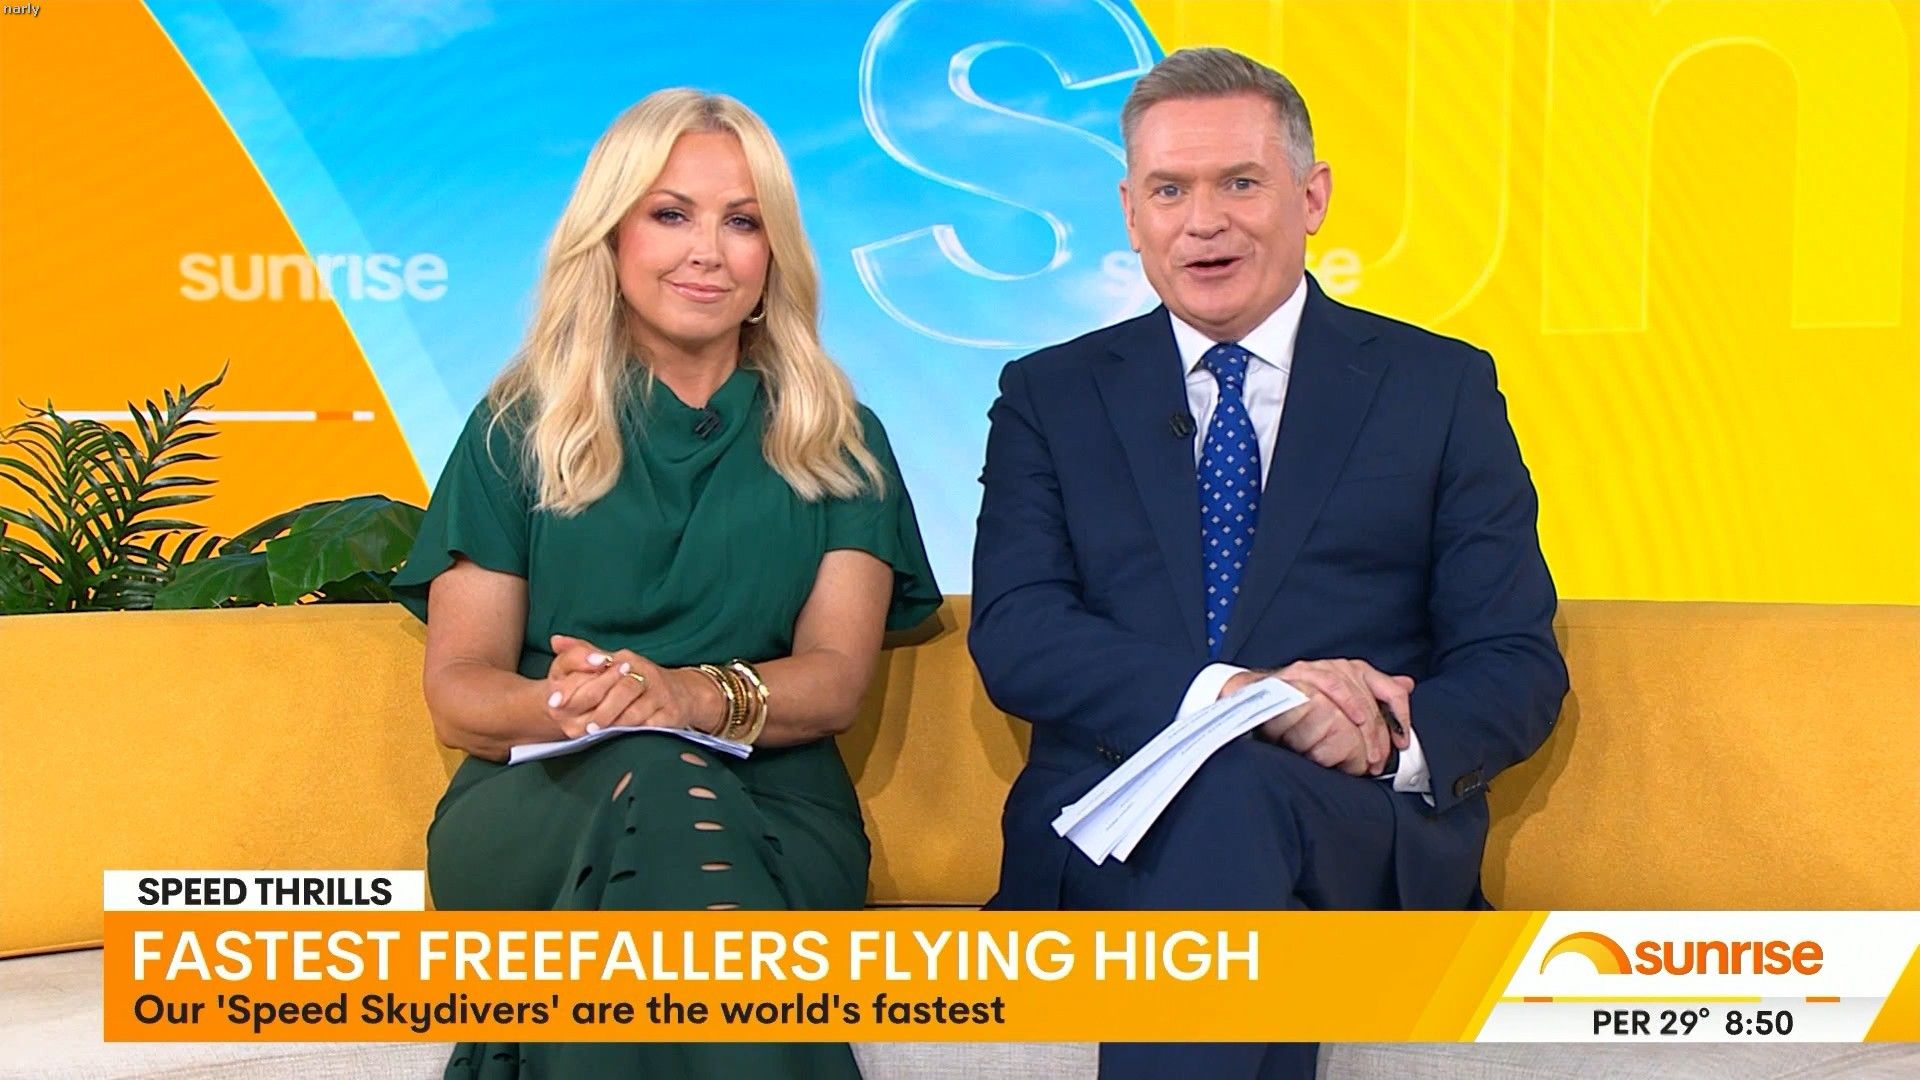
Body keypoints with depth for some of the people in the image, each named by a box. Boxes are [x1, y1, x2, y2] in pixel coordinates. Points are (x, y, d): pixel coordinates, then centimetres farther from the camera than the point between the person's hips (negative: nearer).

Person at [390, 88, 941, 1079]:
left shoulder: (837, 444, 15)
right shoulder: (520, 429, 13)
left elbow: (836, 679, 3)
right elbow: (457, 690, 6)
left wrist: (689, 693, -20)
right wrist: (560, 703, -19)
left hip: (767, 799, 0)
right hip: (538, 803, 0)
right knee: (656, 781, -36)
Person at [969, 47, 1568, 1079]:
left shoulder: (1443, 387, 13)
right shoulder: (1049, 396, 14)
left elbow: (1517, 661, 7)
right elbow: (1012, 636, -1)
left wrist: (1401, 740, -18)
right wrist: (1231, 691, -18)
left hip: (1369, 838, 0)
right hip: (1104, 839, 1)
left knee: (1244, 794, -35)